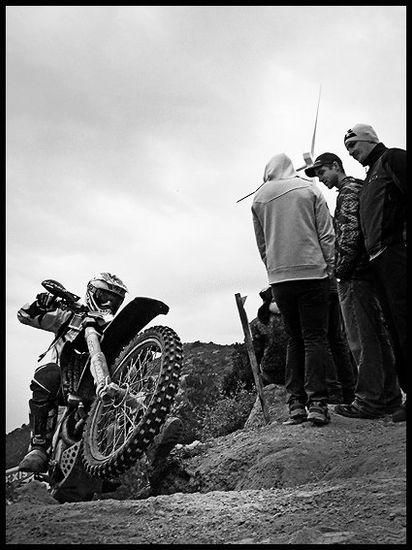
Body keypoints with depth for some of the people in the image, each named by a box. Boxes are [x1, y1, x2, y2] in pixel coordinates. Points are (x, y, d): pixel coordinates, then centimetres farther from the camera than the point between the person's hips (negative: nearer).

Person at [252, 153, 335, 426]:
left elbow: (261, 243, 12)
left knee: (294, 339, 11)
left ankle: (295, 404, 7)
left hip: (279, 278, 2)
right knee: (315, 337, -1)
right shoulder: (309, 189, 4)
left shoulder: (259, 198, 9)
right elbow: (327, 233, 0)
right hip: (312, 272, -2)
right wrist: (329, 265, 6)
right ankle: (317, 403, -7)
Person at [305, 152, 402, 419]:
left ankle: (369, 400, -2)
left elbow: (351, 232, -19)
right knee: (378, 334, 11)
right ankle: (389, 395, 19)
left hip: (355, 274, -10)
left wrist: (340, 269, -15)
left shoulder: (349, 191, -7)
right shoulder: (360, 188, 24)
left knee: (362, 339, -7)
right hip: (369, 271, 10)